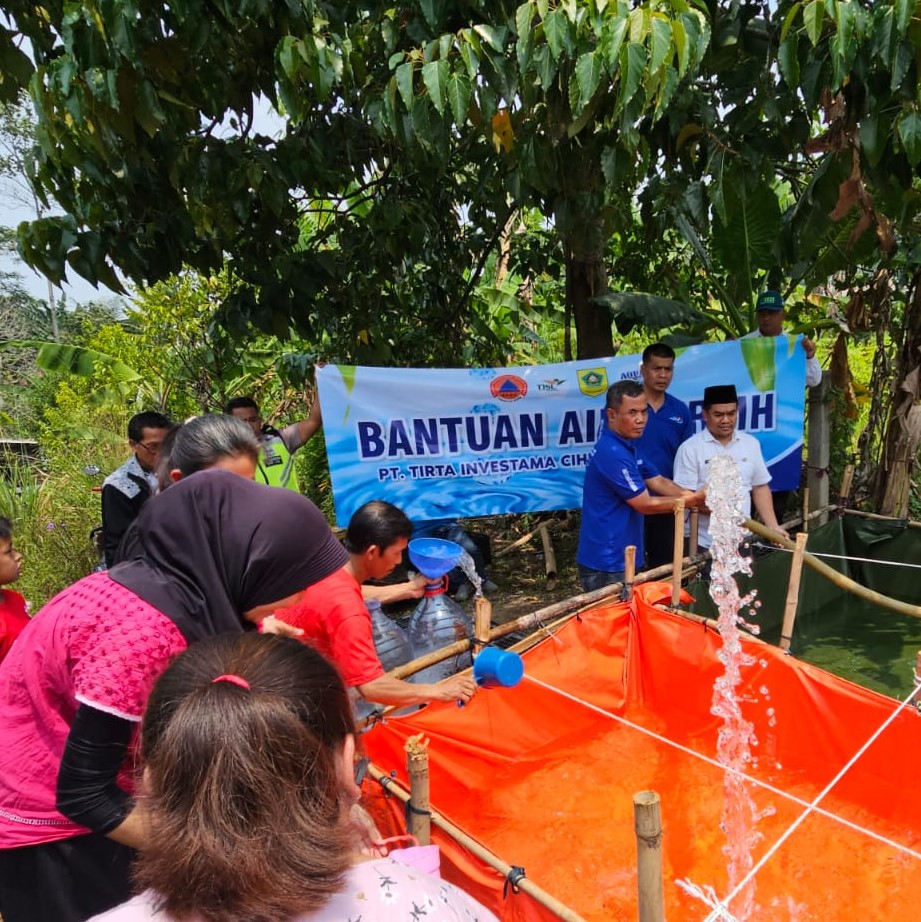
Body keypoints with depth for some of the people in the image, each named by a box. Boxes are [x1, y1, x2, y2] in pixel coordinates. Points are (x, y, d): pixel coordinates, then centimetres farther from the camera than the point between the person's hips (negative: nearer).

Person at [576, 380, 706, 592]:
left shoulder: (626, 445, 10)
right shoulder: (612, 453, -24)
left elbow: (658, 482, 9)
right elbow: (645, 504, -19)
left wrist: (698, 497, -4)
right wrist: (692, 501, -11)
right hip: (606, 564, -10)